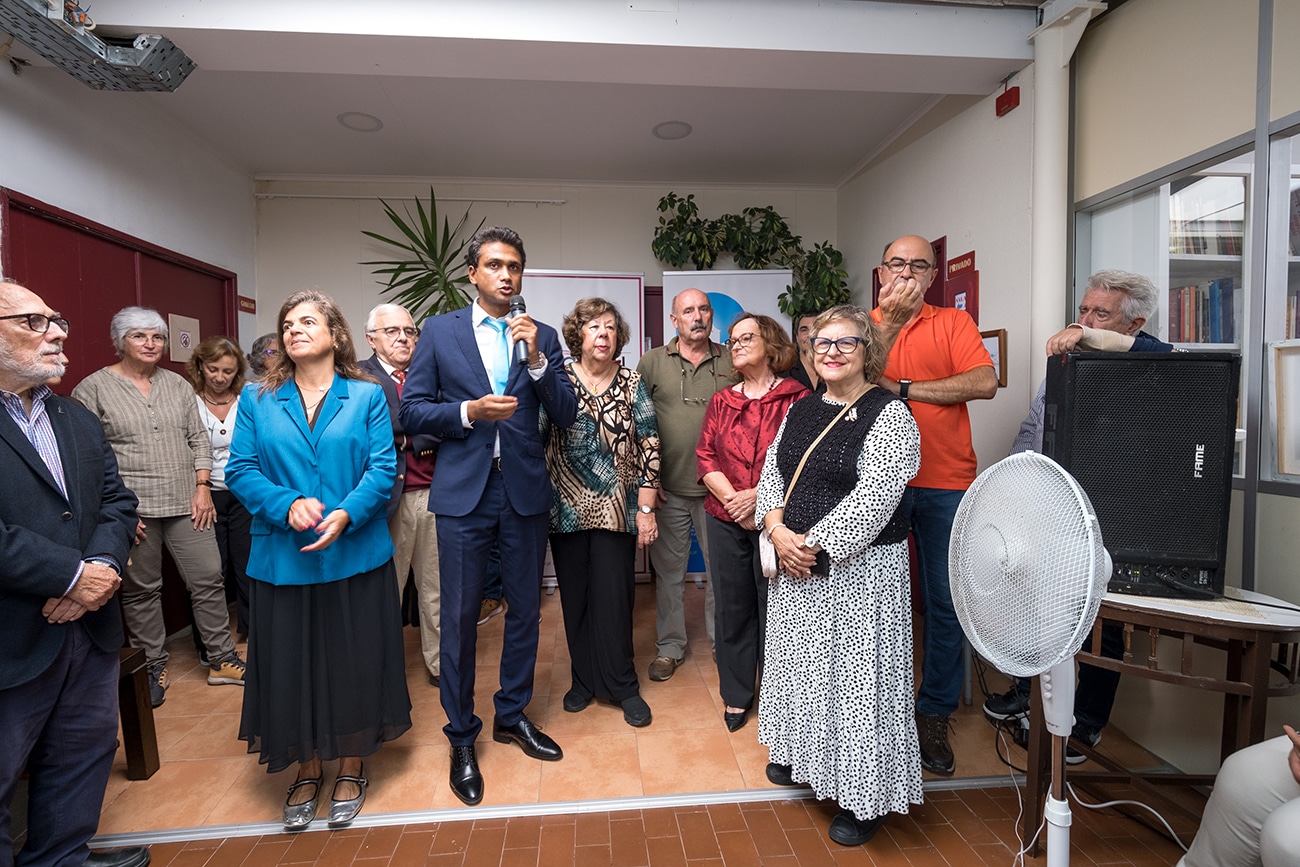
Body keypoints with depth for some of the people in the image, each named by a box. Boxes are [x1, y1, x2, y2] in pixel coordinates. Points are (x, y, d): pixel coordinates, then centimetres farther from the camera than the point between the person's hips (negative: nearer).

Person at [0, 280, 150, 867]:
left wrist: (102, 567, -10)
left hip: (92, 625, 7)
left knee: (84, 752, 19)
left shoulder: (79, 421, 12)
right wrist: (73, 576, -18)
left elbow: (117, 502, 7)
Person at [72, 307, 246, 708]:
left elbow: (198, 439, 11)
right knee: (141, 590, 8)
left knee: (209, 579, 4)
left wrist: (202, 486, 1)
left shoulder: (178, 385, 11)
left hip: (186, 505, 3)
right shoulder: (93, 389, -1)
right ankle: (152, 667, 25)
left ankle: (222, 660, 16)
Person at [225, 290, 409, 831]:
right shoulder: (257, 400, 7)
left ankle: (351, 770, 30)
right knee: (291, 665, 11)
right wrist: (288, 505, -17)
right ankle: (307, 772, 33)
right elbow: (241, 470, 0)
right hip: (282, 558, 2)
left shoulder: (366, 396, 2)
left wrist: (346, 514, -20)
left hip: (355, 556, -1)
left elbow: (383, 468, -6)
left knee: (354, 662, 8)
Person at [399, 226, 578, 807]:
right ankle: (461, 737, 26)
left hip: (526, 492, 2)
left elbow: (566, 416, -1)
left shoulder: (542, 337, 6)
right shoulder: (439, 331, 3)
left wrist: (536, 359, -14)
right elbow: (411, 412, -1)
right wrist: (470, 411, -16)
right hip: (464, 493, -2)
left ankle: (512, 715, 35)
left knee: (524, 610, 13)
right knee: (460, 616, 6)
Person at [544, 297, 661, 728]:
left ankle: (622, 685, 22)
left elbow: (649, 446, -1)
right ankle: (584, 680, 30)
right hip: (567, 509, 1)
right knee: (575, 597, 11)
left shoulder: (632, 384, 1)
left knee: (614, 598, 3)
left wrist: (646, 508, -5)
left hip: (616, 510, -1)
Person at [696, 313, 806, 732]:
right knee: (732, 606, 12)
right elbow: (705, 456, 4)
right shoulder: (721, 401, 11)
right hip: (725, 520, 4)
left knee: (772, 607, 5)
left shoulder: (797, 398, -4)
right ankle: (736, 694, 30)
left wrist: (758, 497, -17)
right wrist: (733, 500, -10)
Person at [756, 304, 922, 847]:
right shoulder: (800, 411, 9)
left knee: (856, 673, 4)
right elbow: (770, 473, 8)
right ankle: (801, 755, 43)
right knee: (800, 661, 20)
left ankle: (865, 797, 23)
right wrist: (778, 531, -8)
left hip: (857, 568, -6)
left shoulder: (888, 415, -11)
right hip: (794, 563, 7)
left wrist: (813, 544, -18)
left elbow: (873, 498, -20)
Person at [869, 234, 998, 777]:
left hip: (945, 484, 1)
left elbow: (985, 382, -8)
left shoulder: (954, 323, 8)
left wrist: (901, 388, -12)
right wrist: (890, 319, -18)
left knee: (946, 603, 6)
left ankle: (935, 715, 23)